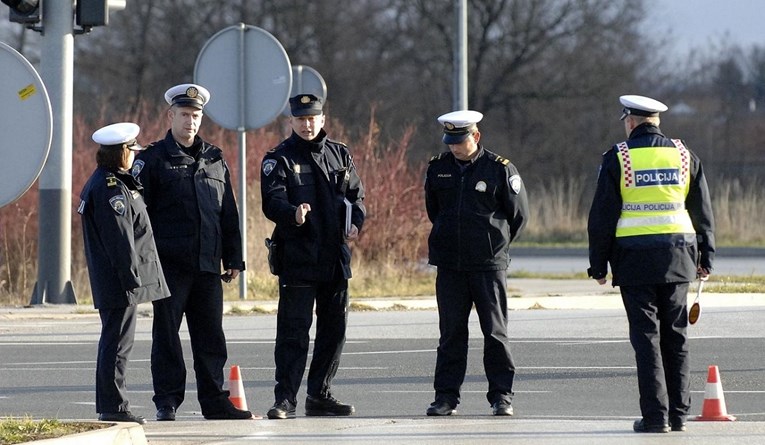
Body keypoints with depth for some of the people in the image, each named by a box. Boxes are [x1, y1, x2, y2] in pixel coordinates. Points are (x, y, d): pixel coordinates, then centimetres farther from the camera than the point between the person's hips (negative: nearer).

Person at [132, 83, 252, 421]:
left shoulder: (214, 160, 14)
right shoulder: (153, 160, -1)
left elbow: (229, 213, 17)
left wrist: (233, 258, 12)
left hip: (207, 266, 4)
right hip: (169, 265, -4)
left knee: (211, 336, 7)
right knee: (167, 333, 0)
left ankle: (215, 401, 12)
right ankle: (167, 402, 5)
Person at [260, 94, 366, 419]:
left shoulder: (339, 154, 13)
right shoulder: (279, 159, -2)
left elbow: (356, 195, 17)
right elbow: (272, 201, -15)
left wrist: (355, 222, -3)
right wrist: (294, 215, -36)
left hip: (336, 257, 5)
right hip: (297, 257, -5)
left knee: (334, 328, 10)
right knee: (293, 330, -8)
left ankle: (320, 395, 20)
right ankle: (285, 399, -6)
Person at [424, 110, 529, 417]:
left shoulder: (500, 169, -4)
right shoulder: (438, 169, 7)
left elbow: (519, 214, 5)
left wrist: (497, 243, 9)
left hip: (489, 265, -3)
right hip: (449, 265, 3)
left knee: (495, 333, 0)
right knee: (451, 333, 5)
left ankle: (501, 395, 5)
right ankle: (446, 396, 9)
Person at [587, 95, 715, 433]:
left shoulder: (618, 158, -4)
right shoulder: (684, 155, 8)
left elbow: (602, 216, -4)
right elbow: (703, 211, 12)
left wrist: (598, 264, 3)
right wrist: (705, 257, 19)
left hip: (635, 259, -3)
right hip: (677, 258, 3)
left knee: (646, 336, -2)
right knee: (675, 336, 10)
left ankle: (655, 415, -5)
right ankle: (678, 414, 10)